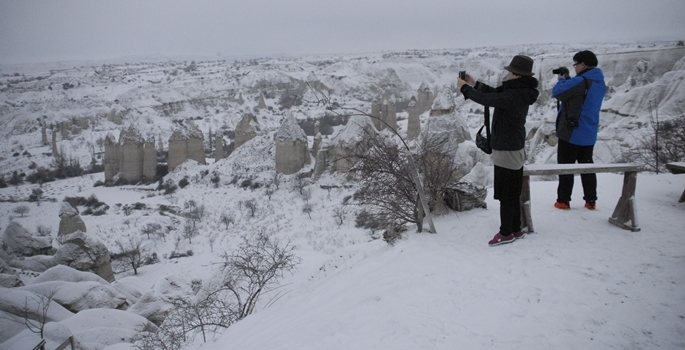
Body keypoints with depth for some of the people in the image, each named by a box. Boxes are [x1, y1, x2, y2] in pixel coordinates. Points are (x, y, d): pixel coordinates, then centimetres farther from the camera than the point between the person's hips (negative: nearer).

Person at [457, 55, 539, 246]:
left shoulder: (514, 95, -25)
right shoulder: (520, 91, 6)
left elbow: (487, 99, -24)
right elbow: (495, 93, 17)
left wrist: (464, 88, -10)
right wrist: (475, 84, 11)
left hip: (506, 150, -10)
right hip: (515, 148, 10)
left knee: (505, 194, 0)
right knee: (513, 193, 17)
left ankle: (506, 233, 11)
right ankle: (515, 229, 27)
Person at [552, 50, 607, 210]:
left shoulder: (580, 81, -19)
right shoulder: (600, 83, 10)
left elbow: (557, 92, -14)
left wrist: (562, 79, 4)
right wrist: (567, 79, 9)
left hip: (571, 132, -7)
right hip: (589, 134, 7)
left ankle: (563, 201, 5)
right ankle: (591, 201, 15)